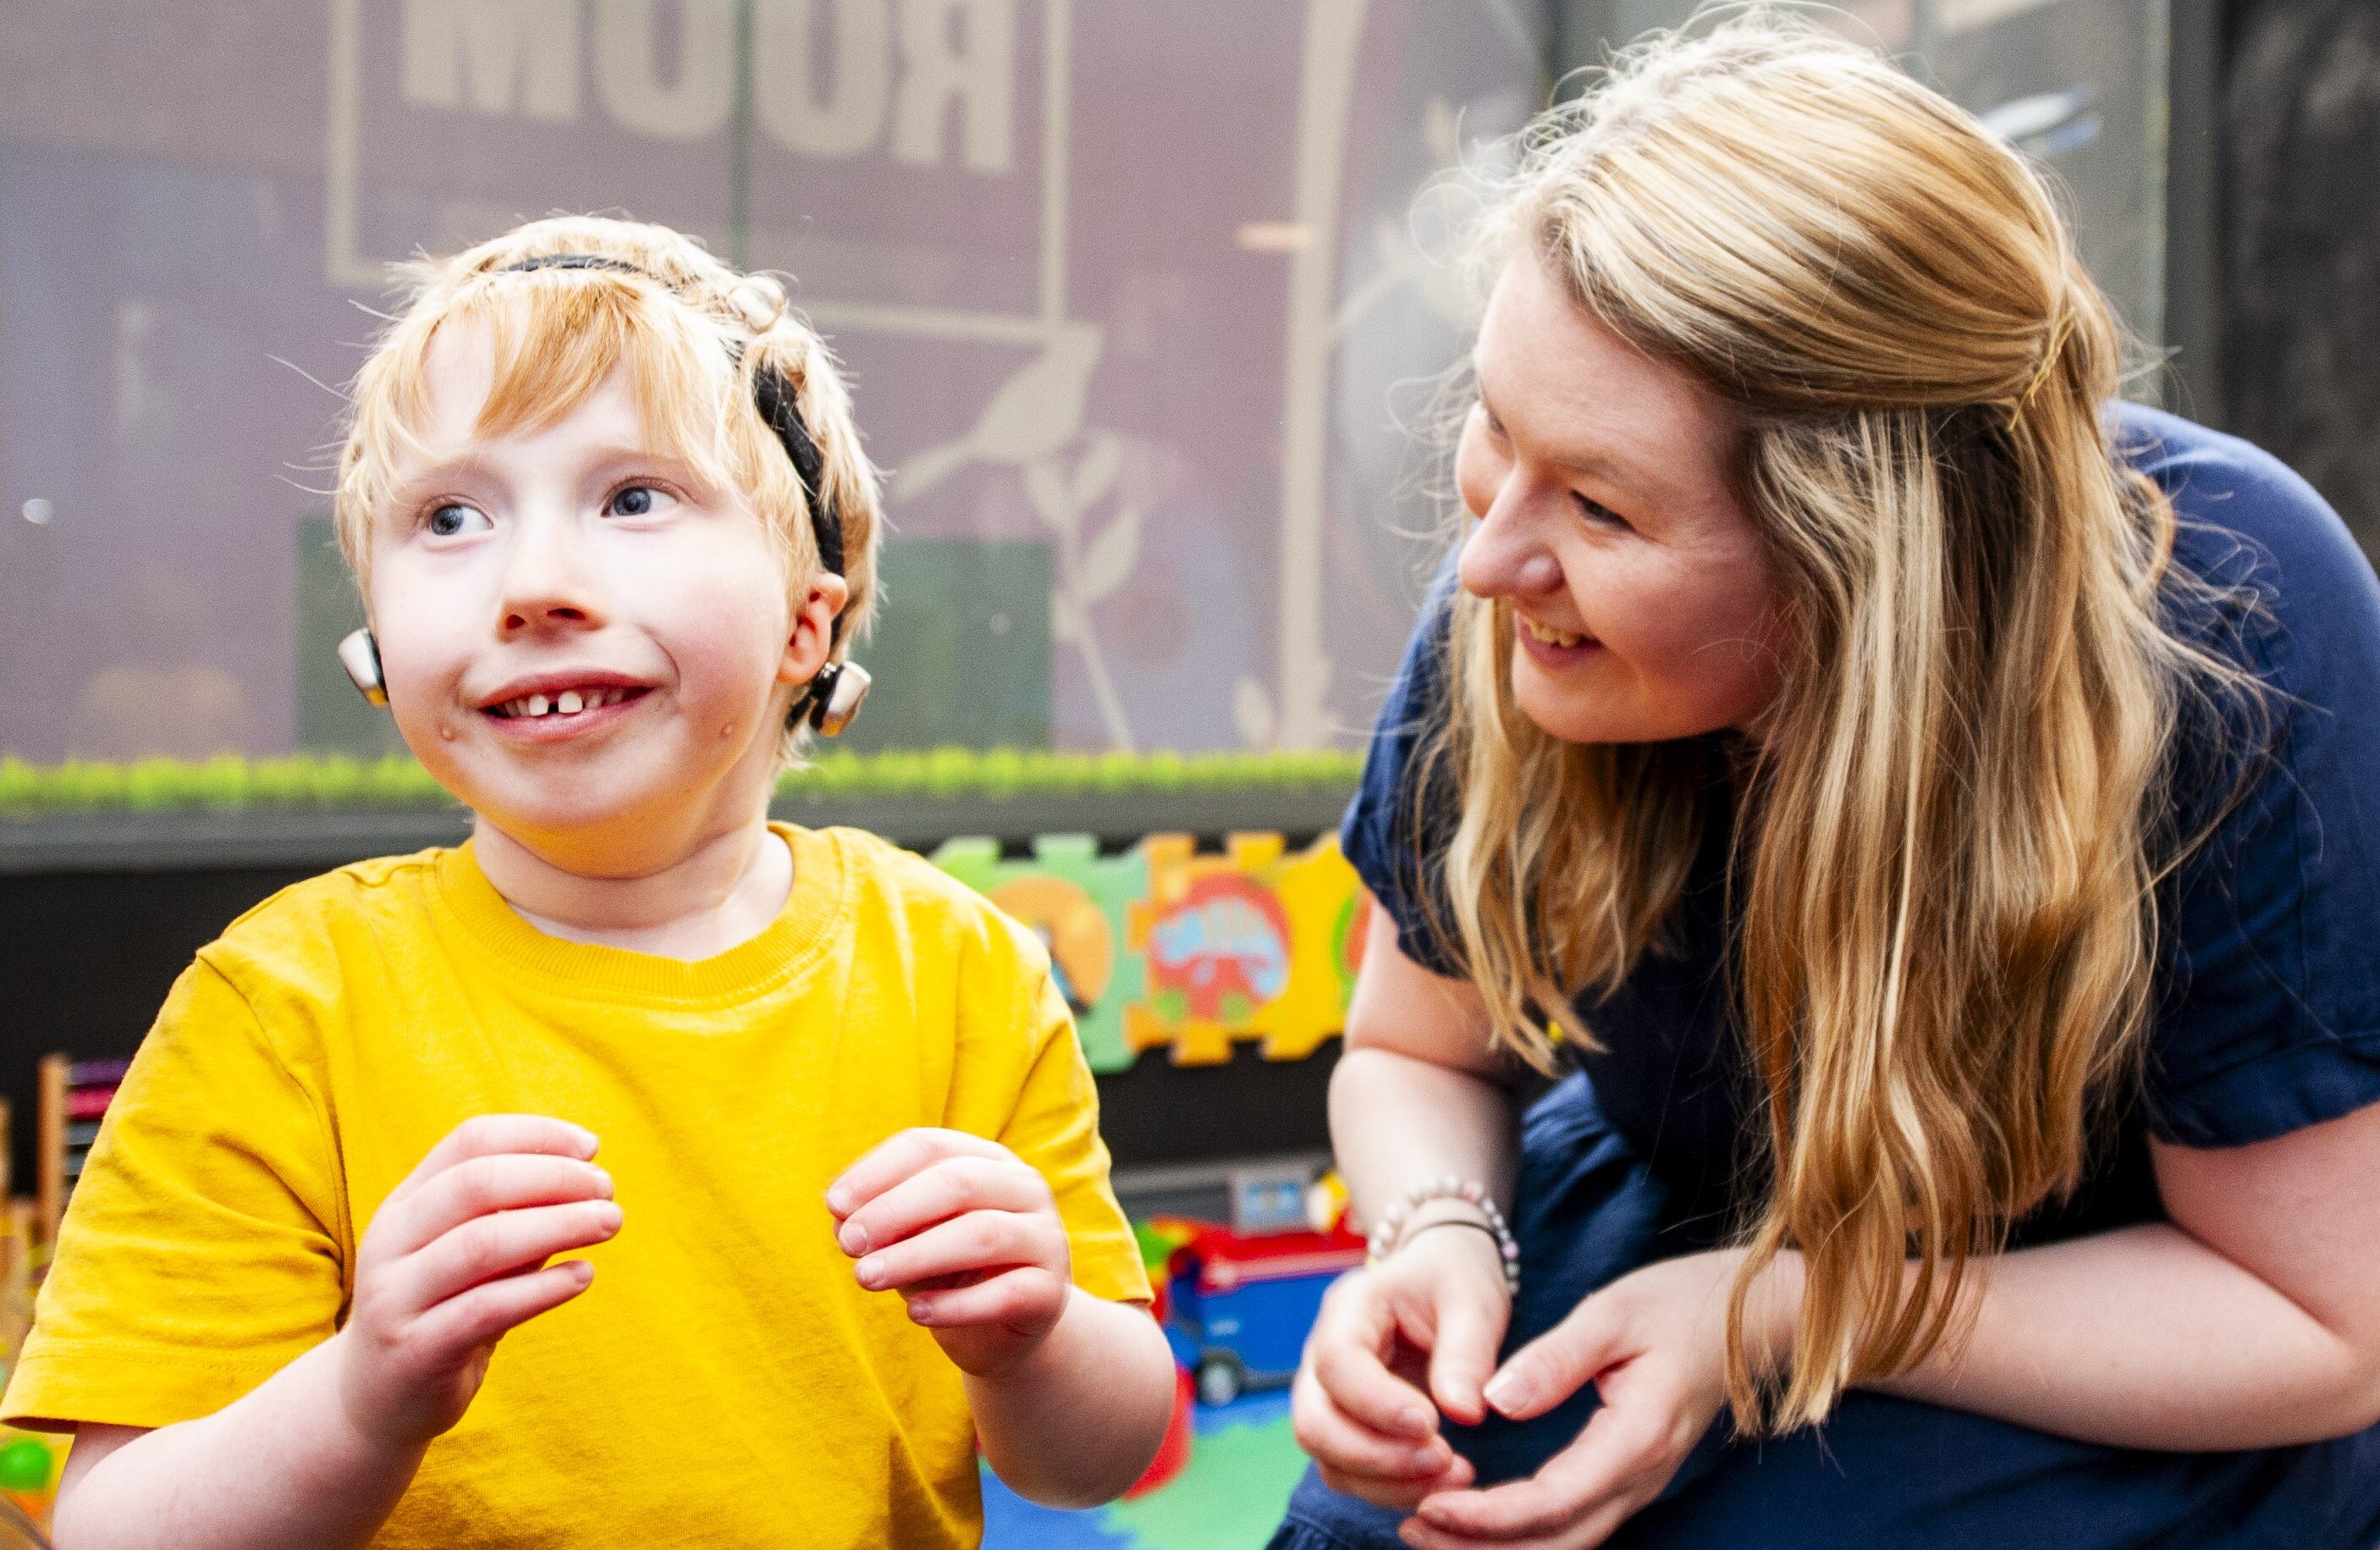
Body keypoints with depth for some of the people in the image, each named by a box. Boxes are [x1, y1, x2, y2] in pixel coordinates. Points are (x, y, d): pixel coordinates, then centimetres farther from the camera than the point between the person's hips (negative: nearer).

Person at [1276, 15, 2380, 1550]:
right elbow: (1414, 1053, 0)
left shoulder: (2226, 637, -30)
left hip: (2142, 1388, -2)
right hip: (1684, 1223, 3)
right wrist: (1441, 1238, -23)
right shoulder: (1515, 619, -20)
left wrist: (1769, 1319, -29)